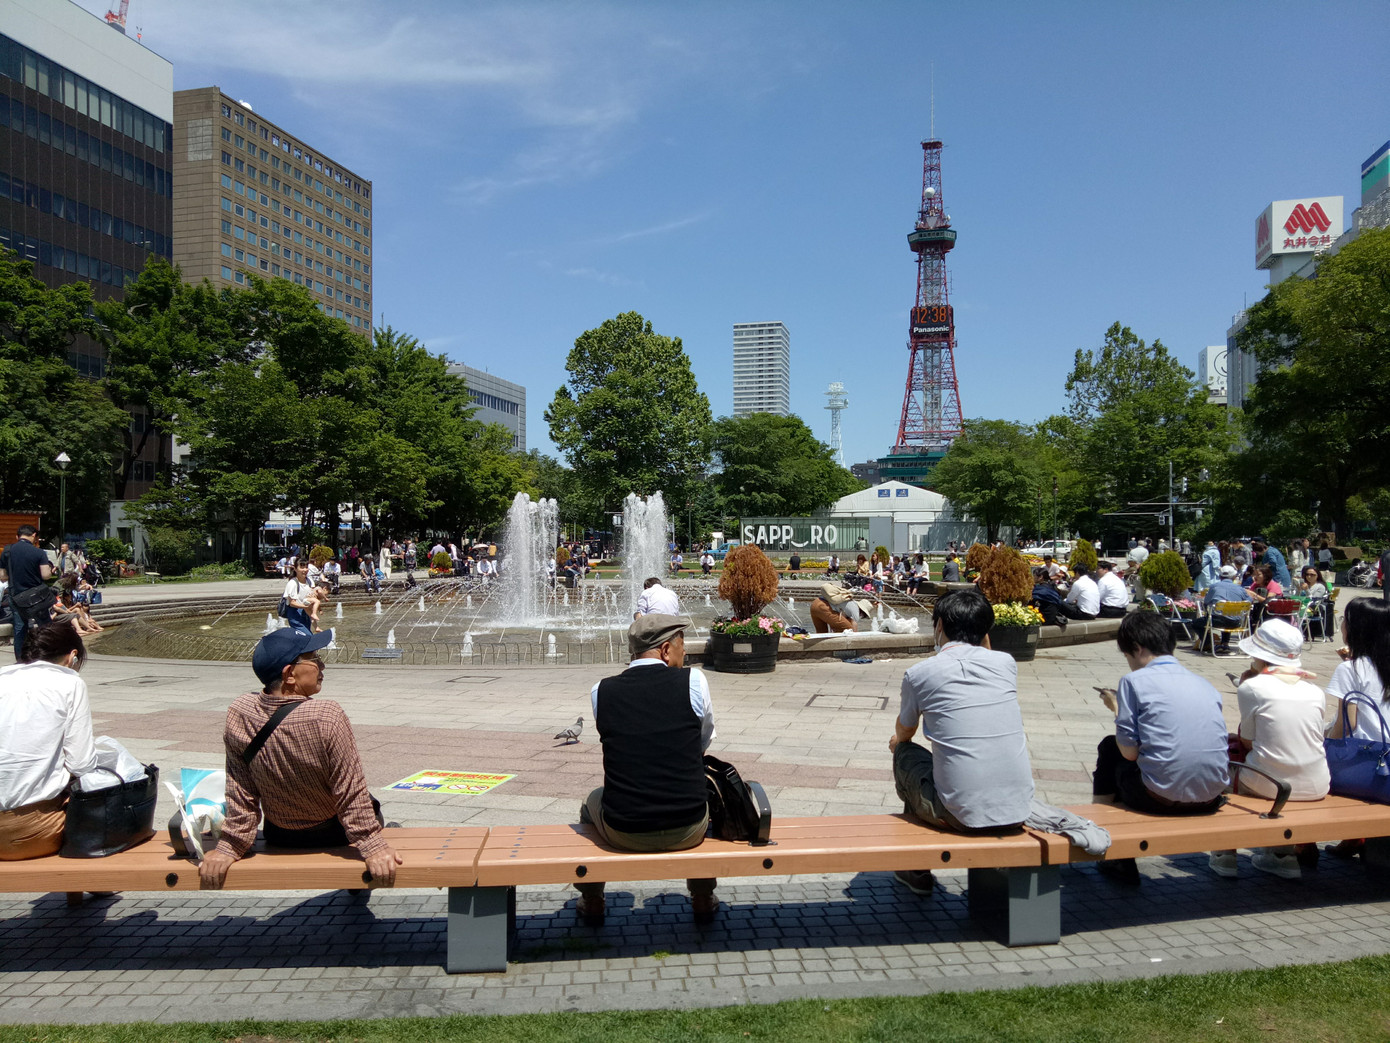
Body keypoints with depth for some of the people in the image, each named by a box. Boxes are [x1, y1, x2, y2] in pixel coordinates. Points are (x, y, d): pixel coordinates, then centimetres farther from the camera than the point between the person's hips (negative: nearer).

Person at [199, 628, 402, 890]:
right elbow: (351, 793, -27)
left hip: (280, 839, 4)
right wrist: (372, 847, -19)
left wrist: (230, 846, -3)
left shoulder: (238, 713, -19)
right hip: (334, 836, -4)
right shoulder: (326, 716, -32)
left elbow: (240, 794, -12)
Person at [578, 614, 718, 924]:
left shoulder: (601, 691, -3)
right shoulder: (693, 681, -6)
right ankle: (703, 902, 44)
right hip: (687, 833, 0)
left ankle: (592, 904, 45)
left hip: (623, 834, 1)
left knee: (593, 802, 35)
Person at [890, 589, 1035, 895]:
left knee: (903, 752, 23)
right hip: (1018, 812, 4)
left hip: (961, 815, -4)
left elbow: (902, 734, 15)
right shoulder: (1006, 663, 4)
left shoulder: (920, 673, -3)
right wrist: (984, 645, 20)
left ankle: (917, 871, 33)